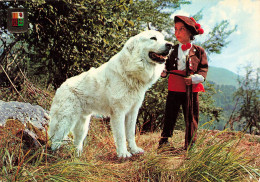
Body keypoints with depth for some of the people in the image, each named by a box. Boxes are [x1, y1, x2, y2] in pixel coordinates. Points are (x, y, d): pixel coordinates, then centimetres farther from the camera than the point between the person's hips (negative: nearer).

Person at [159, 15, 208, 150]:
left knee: (191, 118, 4)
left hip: (192, 89, -1)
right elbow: (166, 67, 13)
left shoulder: (198, 51, 5)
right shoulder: (172, 50, 10)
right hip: (174, 89, 1)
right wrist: (162, 70, -10)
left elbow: (204, 68, 2)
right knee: (170, 115, 3)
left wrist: (194, 78, -15)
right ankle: (164, 141, 13)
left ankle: (190, 146, 15)